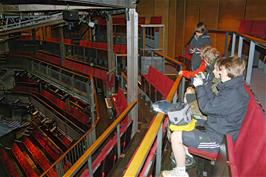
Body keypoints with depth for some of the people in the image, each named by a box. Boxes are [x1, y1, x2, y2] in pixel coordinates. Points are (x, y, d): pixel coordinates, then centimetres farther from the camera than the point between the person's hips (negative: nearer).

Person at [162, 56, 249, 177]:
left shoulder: (232, 95, -28)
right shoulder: (234, 88, 3)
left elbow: (206, 107, -23)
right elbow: (215, 101, 11)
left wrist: (200, 87, -12)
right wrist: (202, 85, 4)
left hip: (217, 139, -10)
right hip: (219, 130, 10)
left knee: (175, 137, -14)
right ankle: (186, 155, 27)